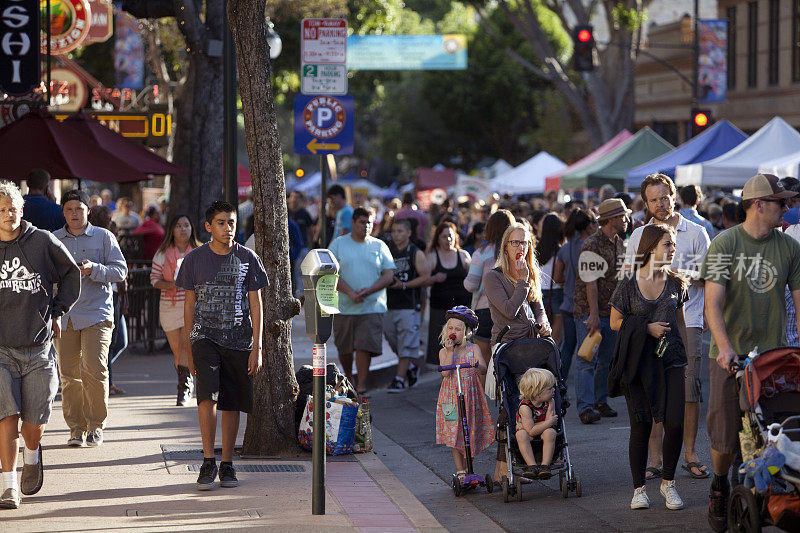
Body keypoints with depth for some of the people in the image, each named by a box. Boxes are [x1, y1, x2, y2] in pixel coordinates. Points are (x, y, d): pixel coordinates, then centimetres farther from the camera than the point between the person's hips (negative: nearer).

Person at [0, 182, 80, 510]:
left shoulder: (43, 242, 1)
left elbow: (70, 275, 17)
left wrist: (57, 313, 13)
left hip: (38, 347, 1)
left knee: (35, 422, 2)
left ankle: (31, 455, 36)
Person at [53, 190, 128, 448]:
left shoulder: (104, 237, 6)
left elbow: (120, 270, 2)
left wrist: (94, 269, -15)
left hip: (96, 313, -2)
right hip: (63, 316, 3)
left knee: (94, 370, -12)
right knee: (69, 374, 1)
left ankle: (96, 425, 2)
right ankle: (77, 427, 10)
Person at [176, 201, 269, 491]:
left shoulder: (248, 259, 3)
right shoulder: (194, 259, 3)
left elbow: (255, 304, 5)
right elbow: (189, 303, 9)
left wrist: (256, 347, -1)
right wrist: (189, 348, 7)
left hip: (238, 339, 1)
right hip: (205, 336, -1)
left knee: (231, 403, 5)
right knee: (208, 395, -18)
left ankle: (227, 464, 15)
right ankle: (208, 462, -11)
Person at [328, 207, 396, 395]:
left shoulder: (379, 246, 8)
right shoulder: (338, 244, 4)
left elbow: (389, 276, 3)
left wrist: (368, 291, -13)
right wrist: (350, 293, -16)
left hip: (372, 307, -1)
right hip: (343, 307, 1)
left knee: (365, 347, -11)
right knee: (344, 349, 9)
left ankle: (361, 387, -8)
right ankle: (348, 379, 33)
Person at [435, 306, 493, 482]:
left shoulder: (473, 349, 2)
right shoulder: (444, 352, 2)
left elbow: (483, 370, -9)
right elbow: (445, 372, -13)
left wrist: (477, 365, -31)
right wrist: (450, 351, -17)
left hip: (471, 396, 0)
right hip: (451, 397, 0)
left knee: (470, 433, 4)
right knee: (454, 434, -1)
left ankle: (467, 469, 18)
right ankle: (460, 471, 6)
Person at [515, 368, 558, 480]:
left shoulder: (550, 402, -10)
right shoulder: (525, 407, -23)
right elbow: (531, 431, -28)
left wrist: (526, 426, -27)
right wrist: (549, 422, -28)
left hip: (542, 434, 2)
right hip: (529, 438, -2)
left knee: (550, 432, -31)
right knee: (521, 434, -34)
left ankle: (545, 465, -32)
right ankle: (531, 465, -38)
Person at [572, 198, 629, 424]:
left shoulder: (620, 244, 11)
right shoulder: (591, 245, -15)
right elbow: (591, 283, -18)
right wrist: (593, 314, -20)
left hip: (612, 311, 8)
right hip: (588, 311, -8)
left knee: (607, 359, 10)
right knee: (587, 360, -8)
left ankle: (601, 401, 19)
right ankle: (585, 407, -9)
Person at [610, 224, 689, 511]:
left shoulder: (675, 283, 8)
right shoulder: (628, 284, -2)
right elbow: (615, 322, 2)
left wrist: (684, 355, 14)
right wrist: (647, 327, -10)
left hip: (670, 359, 2)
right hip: (638, 361, -2)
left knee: (675, 424, -9)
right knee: (641, 426, 0)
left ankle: (668, 482, 10)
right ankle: (639, 488, 12)